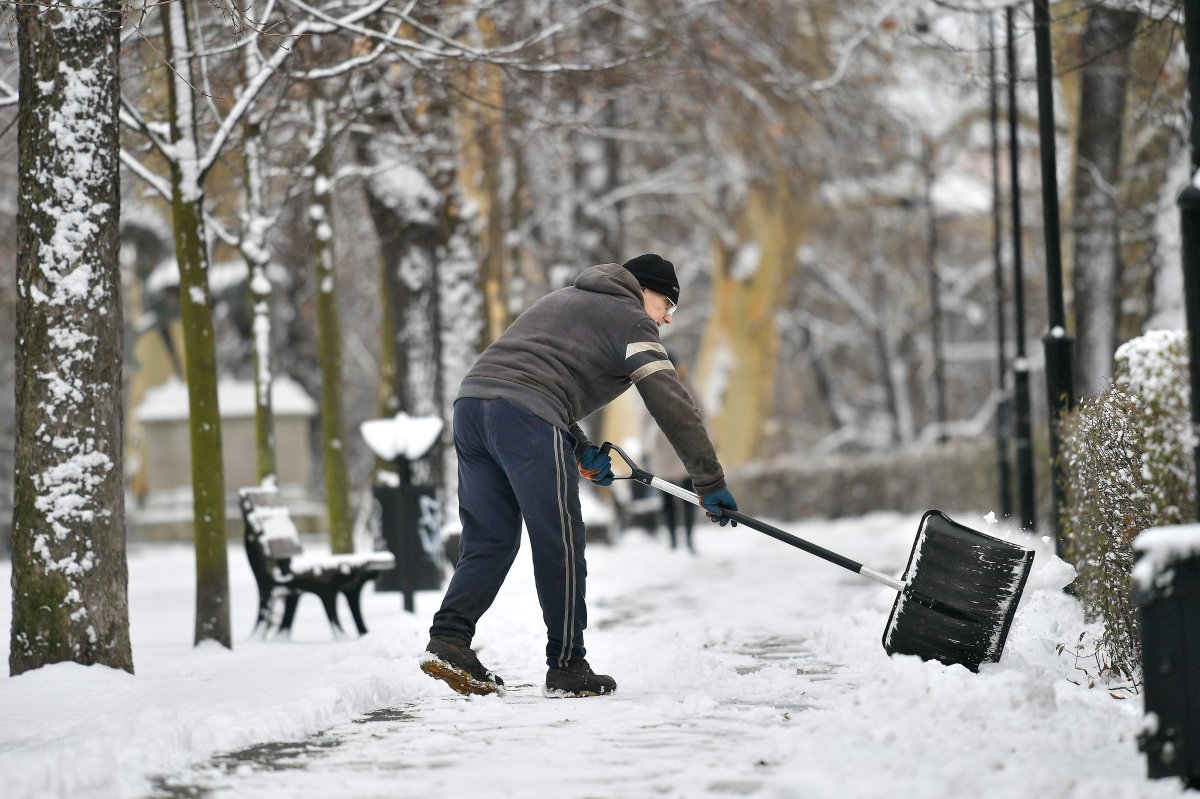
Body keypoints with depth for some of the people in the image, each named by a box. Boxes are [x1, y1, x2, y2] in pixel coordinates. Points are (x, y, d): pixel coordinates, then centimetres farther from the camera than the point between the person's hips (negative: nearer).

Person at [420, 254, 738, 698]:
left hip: (471, 399, 8)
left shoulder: (565, 299, 34)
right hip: (526, 417, -8)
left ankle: (448, 639, -5)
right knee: (560, 546, 1)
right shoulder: (631, 320, 9)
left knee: (489, 541, 11)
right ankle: (566, 669, 6)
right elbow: (671, 405, -1)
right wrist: (711, 483, 0)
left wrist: (581, 449, 24)